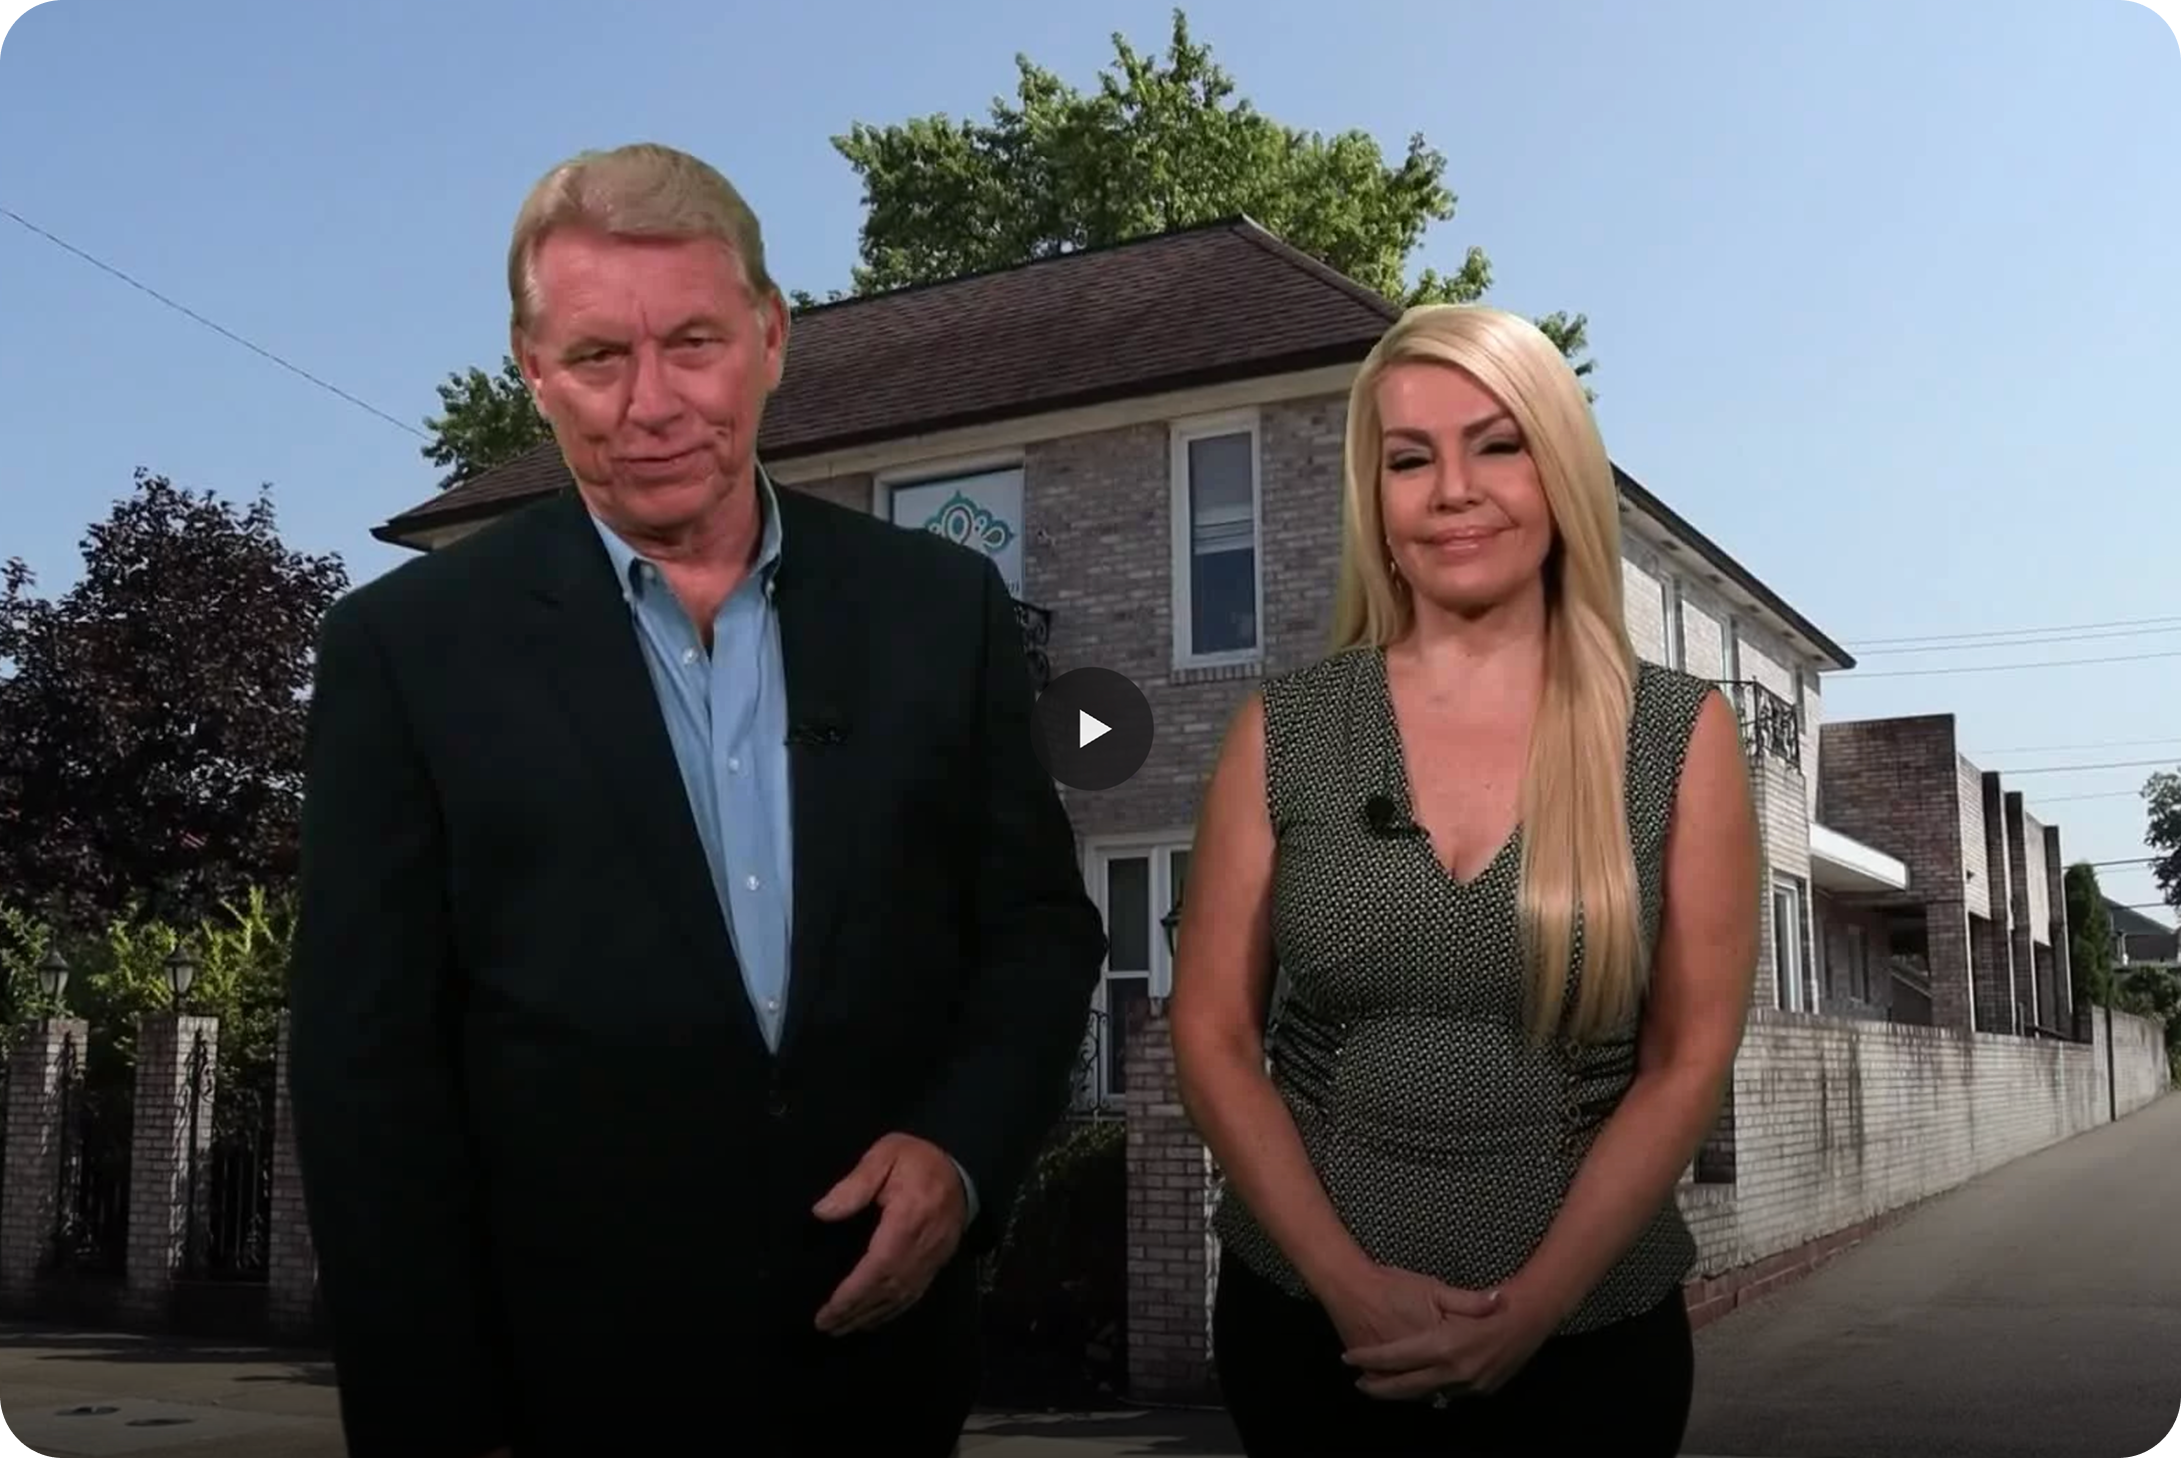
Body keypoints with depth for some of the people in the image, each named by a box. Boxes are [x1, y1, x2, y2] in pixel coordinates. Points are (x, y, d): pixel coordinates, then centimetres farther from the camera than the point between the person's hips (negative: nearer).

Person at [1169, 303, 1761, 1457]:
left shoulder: (1680, 735, -4)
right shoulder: (1285, 729, -3)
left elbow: (1690, 1056, -5)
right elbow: (1212, 1031, -2)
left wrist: (1532, 1307, -12)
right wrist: (1347, 1284, -11)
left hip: (1589, 1337, 0)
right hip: (1308, 1323, 1)